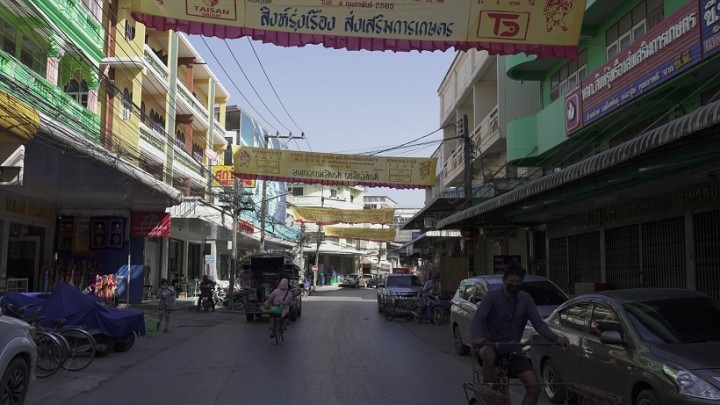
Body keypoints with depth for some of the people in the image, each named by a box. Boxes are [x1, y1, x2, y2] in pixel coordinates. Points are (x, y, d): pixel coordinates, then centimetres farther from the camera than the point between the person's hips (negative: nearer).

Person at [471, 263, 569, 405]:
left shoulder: (526, 299, 3)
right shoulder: (492, 296, -9)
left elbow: (538, 323, -4)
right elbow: (478, 319, -21)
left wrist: (556, 338, -22)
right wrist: (477, 337, -43)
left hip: (514, 349, 4)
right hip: (492, 345, -4)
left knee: (534, 386, -11)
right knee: (488, 356, -40)